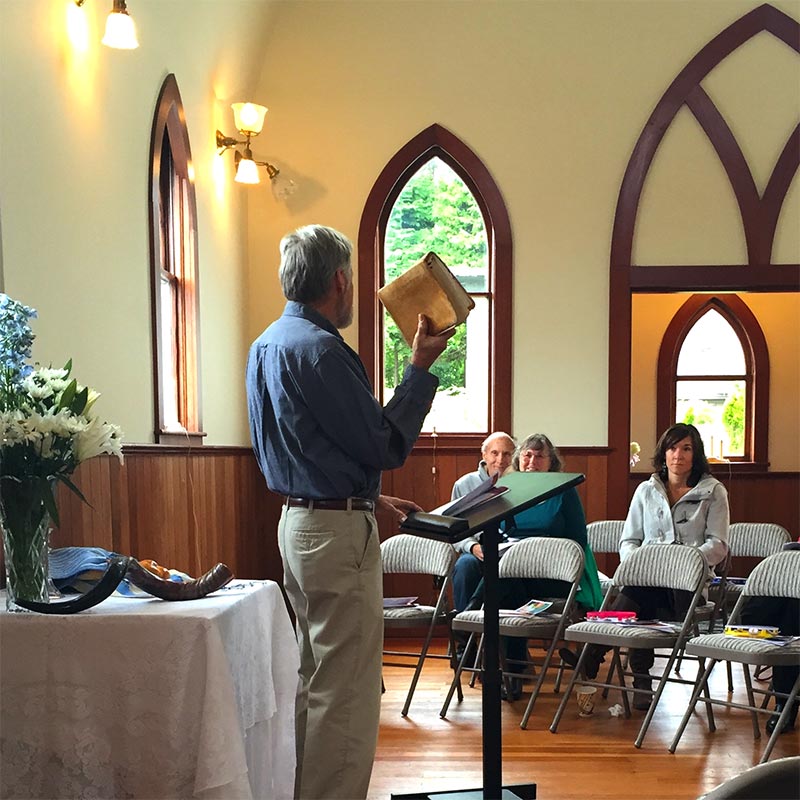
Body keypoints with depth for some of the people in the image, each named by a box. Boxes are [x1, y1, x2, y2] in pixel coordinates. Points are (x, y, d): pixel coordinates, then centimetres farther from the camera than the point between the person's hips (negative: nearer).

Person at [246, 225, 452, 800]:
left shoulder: (268, 345, 12)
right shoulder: (320, 350, -19)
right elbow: (386, 446, -17)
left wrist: (369, 497, 18)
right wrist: (420, 368, -11)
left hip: (298, 522, 11)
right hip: (337, 532, -10)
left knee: (315, 677, 19)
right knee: (346, 693, -4)